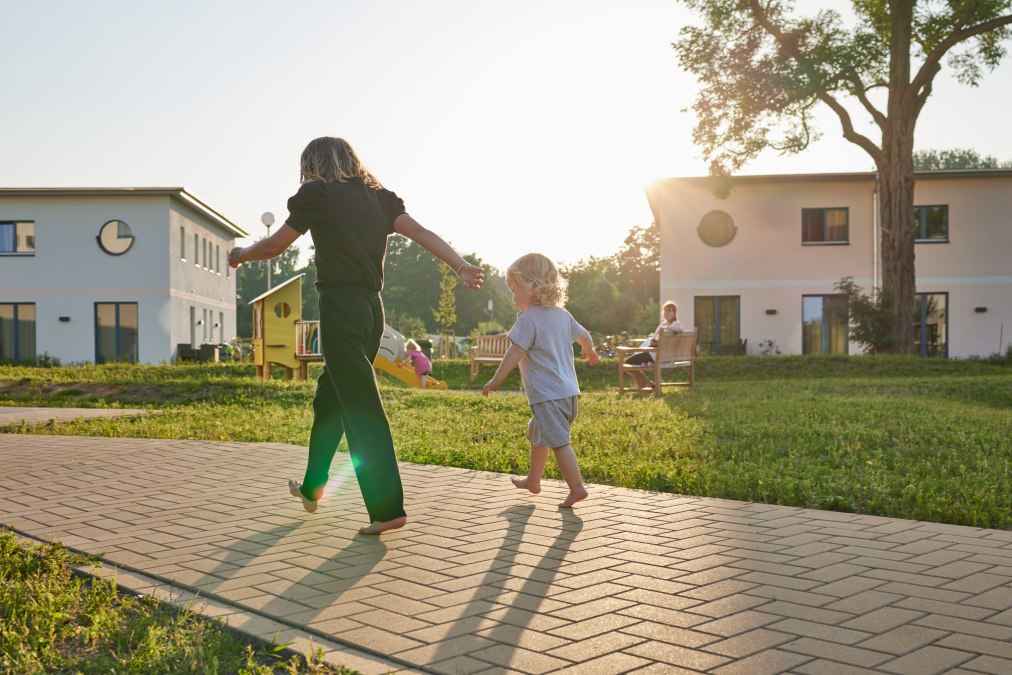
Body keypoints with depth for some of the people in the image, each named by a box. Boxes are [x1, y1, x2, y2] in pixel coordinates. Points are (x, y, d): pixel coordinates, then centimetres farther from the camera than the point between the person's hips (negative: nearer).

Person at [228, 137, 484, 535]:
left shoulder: (317, 194, -3)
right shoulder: (379, 197, 12)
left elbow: (274, 246, 4)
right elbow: (420, 232, -2)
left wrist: (240, 255, 23)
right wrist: (460, 266, -13)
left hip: (340, 307, -7)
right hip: (372, 308, 7)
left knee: (361, 410, -7)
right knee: (330, 398, 21)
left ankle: (388, 508, -8)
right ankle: (312, 487, 35)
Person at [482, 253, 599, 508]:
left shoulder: (528, 318, -13)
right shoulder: (561, 314, 11)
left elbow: (515, 353, -18)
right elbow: (584, 336, 24)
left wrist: (496, 380, -11)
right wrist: (590, 353, 46)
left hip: (547, 394, -9)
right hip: (569, 390, 9)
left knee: (558, 441, -7)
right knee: (536, 432, 24)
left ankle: (577, 487, -10)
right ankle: (533, 480, 34)